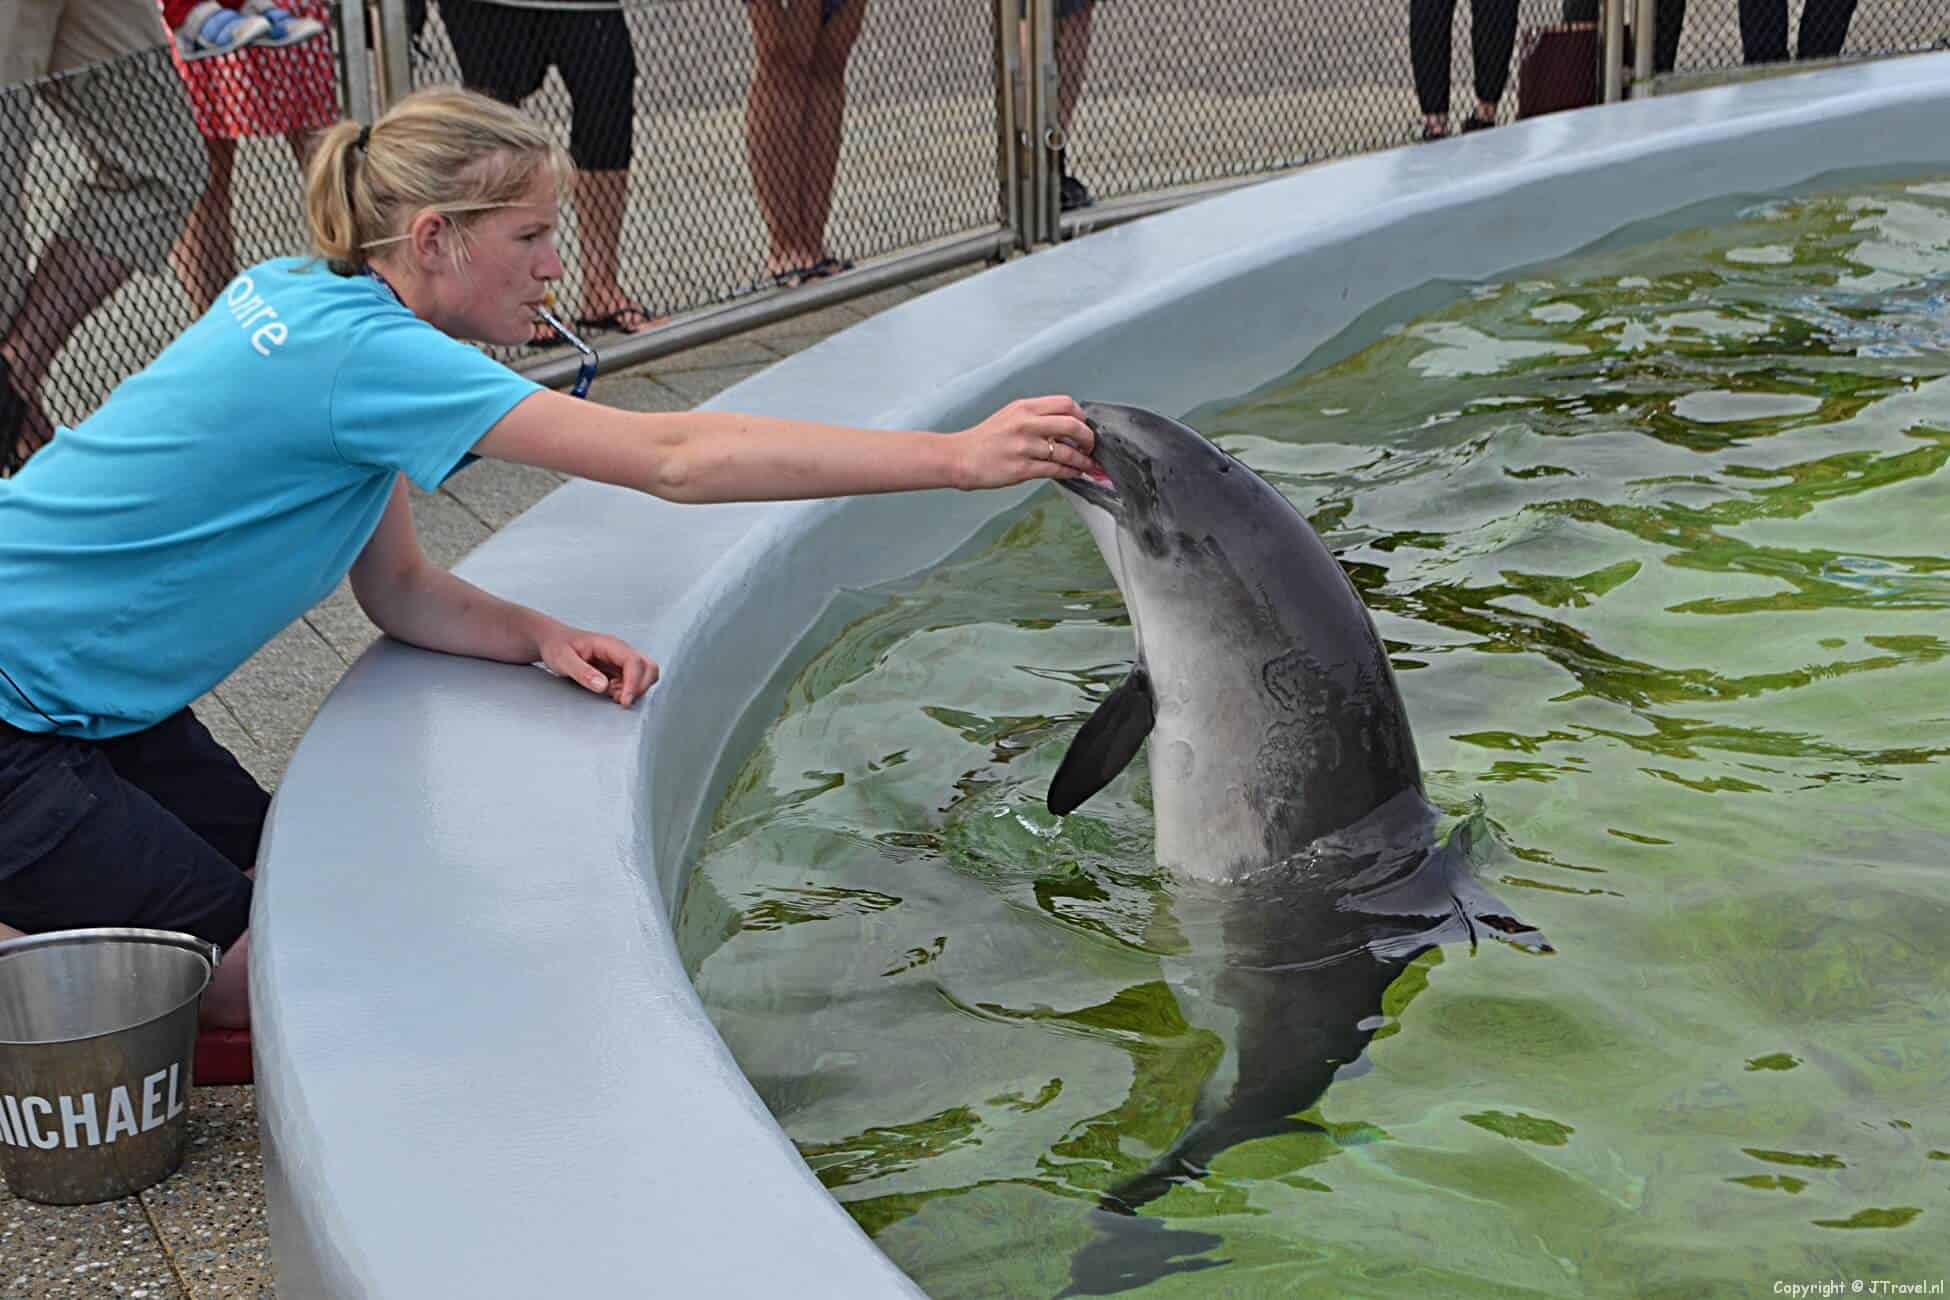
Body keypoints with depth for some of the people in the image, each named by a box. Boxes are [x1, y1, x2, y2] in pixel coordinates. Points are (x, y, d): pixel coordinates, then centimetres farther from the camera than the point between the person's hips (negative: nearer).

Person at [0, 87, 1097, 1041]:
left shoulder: (300, 293, 0)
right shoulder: (352, 349, -28)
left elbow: (399, 588, 4)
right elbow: (674, 460, -34)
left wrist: (544, 638, -16)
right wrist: (959, 457, -34)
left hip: (95, 702, 9)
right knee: (258, 990, -7)